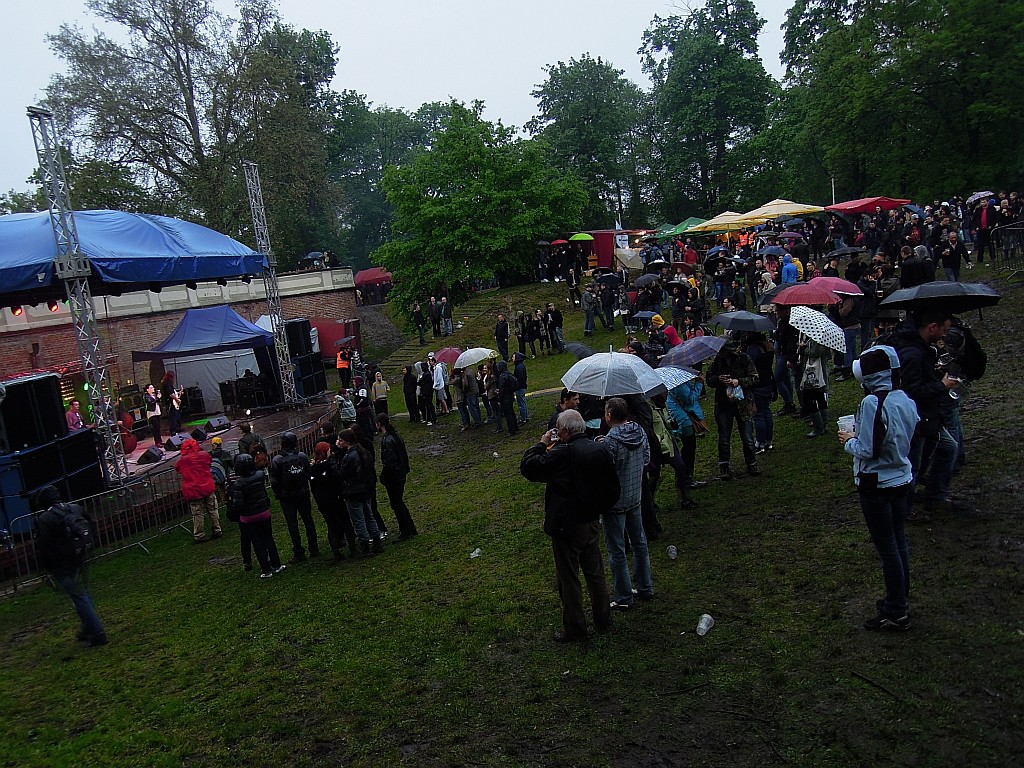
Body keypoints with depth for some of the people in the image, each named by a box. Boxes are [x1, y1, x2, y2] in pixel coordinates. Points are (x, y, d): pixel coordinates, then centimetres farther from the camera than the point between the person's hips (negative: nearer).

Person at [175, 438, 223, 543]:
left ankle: (198, 535, 10)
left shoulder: (182, 461, -1)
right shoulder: (204, 455, -1)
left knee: (198, 514, 6)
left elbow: (177, 469, 16)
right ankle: (217, 531, 17)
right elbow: (210, 461, 17)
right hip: (208, 487, 1)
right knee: (213, 510, 12)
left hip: (192, 491, -1)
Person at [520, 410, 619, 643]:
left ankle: (574, 629, 20)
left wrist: (542, 444, -7)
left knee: (569, 579, 8)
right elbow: (613, 489, 5)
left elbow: (528, 468, -18)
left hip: (567, 527, -7)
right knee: (595, 573, 22)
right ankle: (603, 620, 36)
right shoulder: (601, 450, -2)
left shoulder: (562, 454, -24)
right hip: (592, 523, 7)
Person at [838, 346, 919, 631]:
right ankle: (901, 600, 33)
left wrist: (849, 440, -4)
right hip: (902, 479, 8)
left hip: (876, 485, -8)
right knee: (899, 541, 19)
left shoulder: (872, 403, -23)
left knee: (886, 547, 2)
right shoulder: (906, 400, 2)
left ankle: (896, 614, 13)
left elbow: (867, 451, -23)